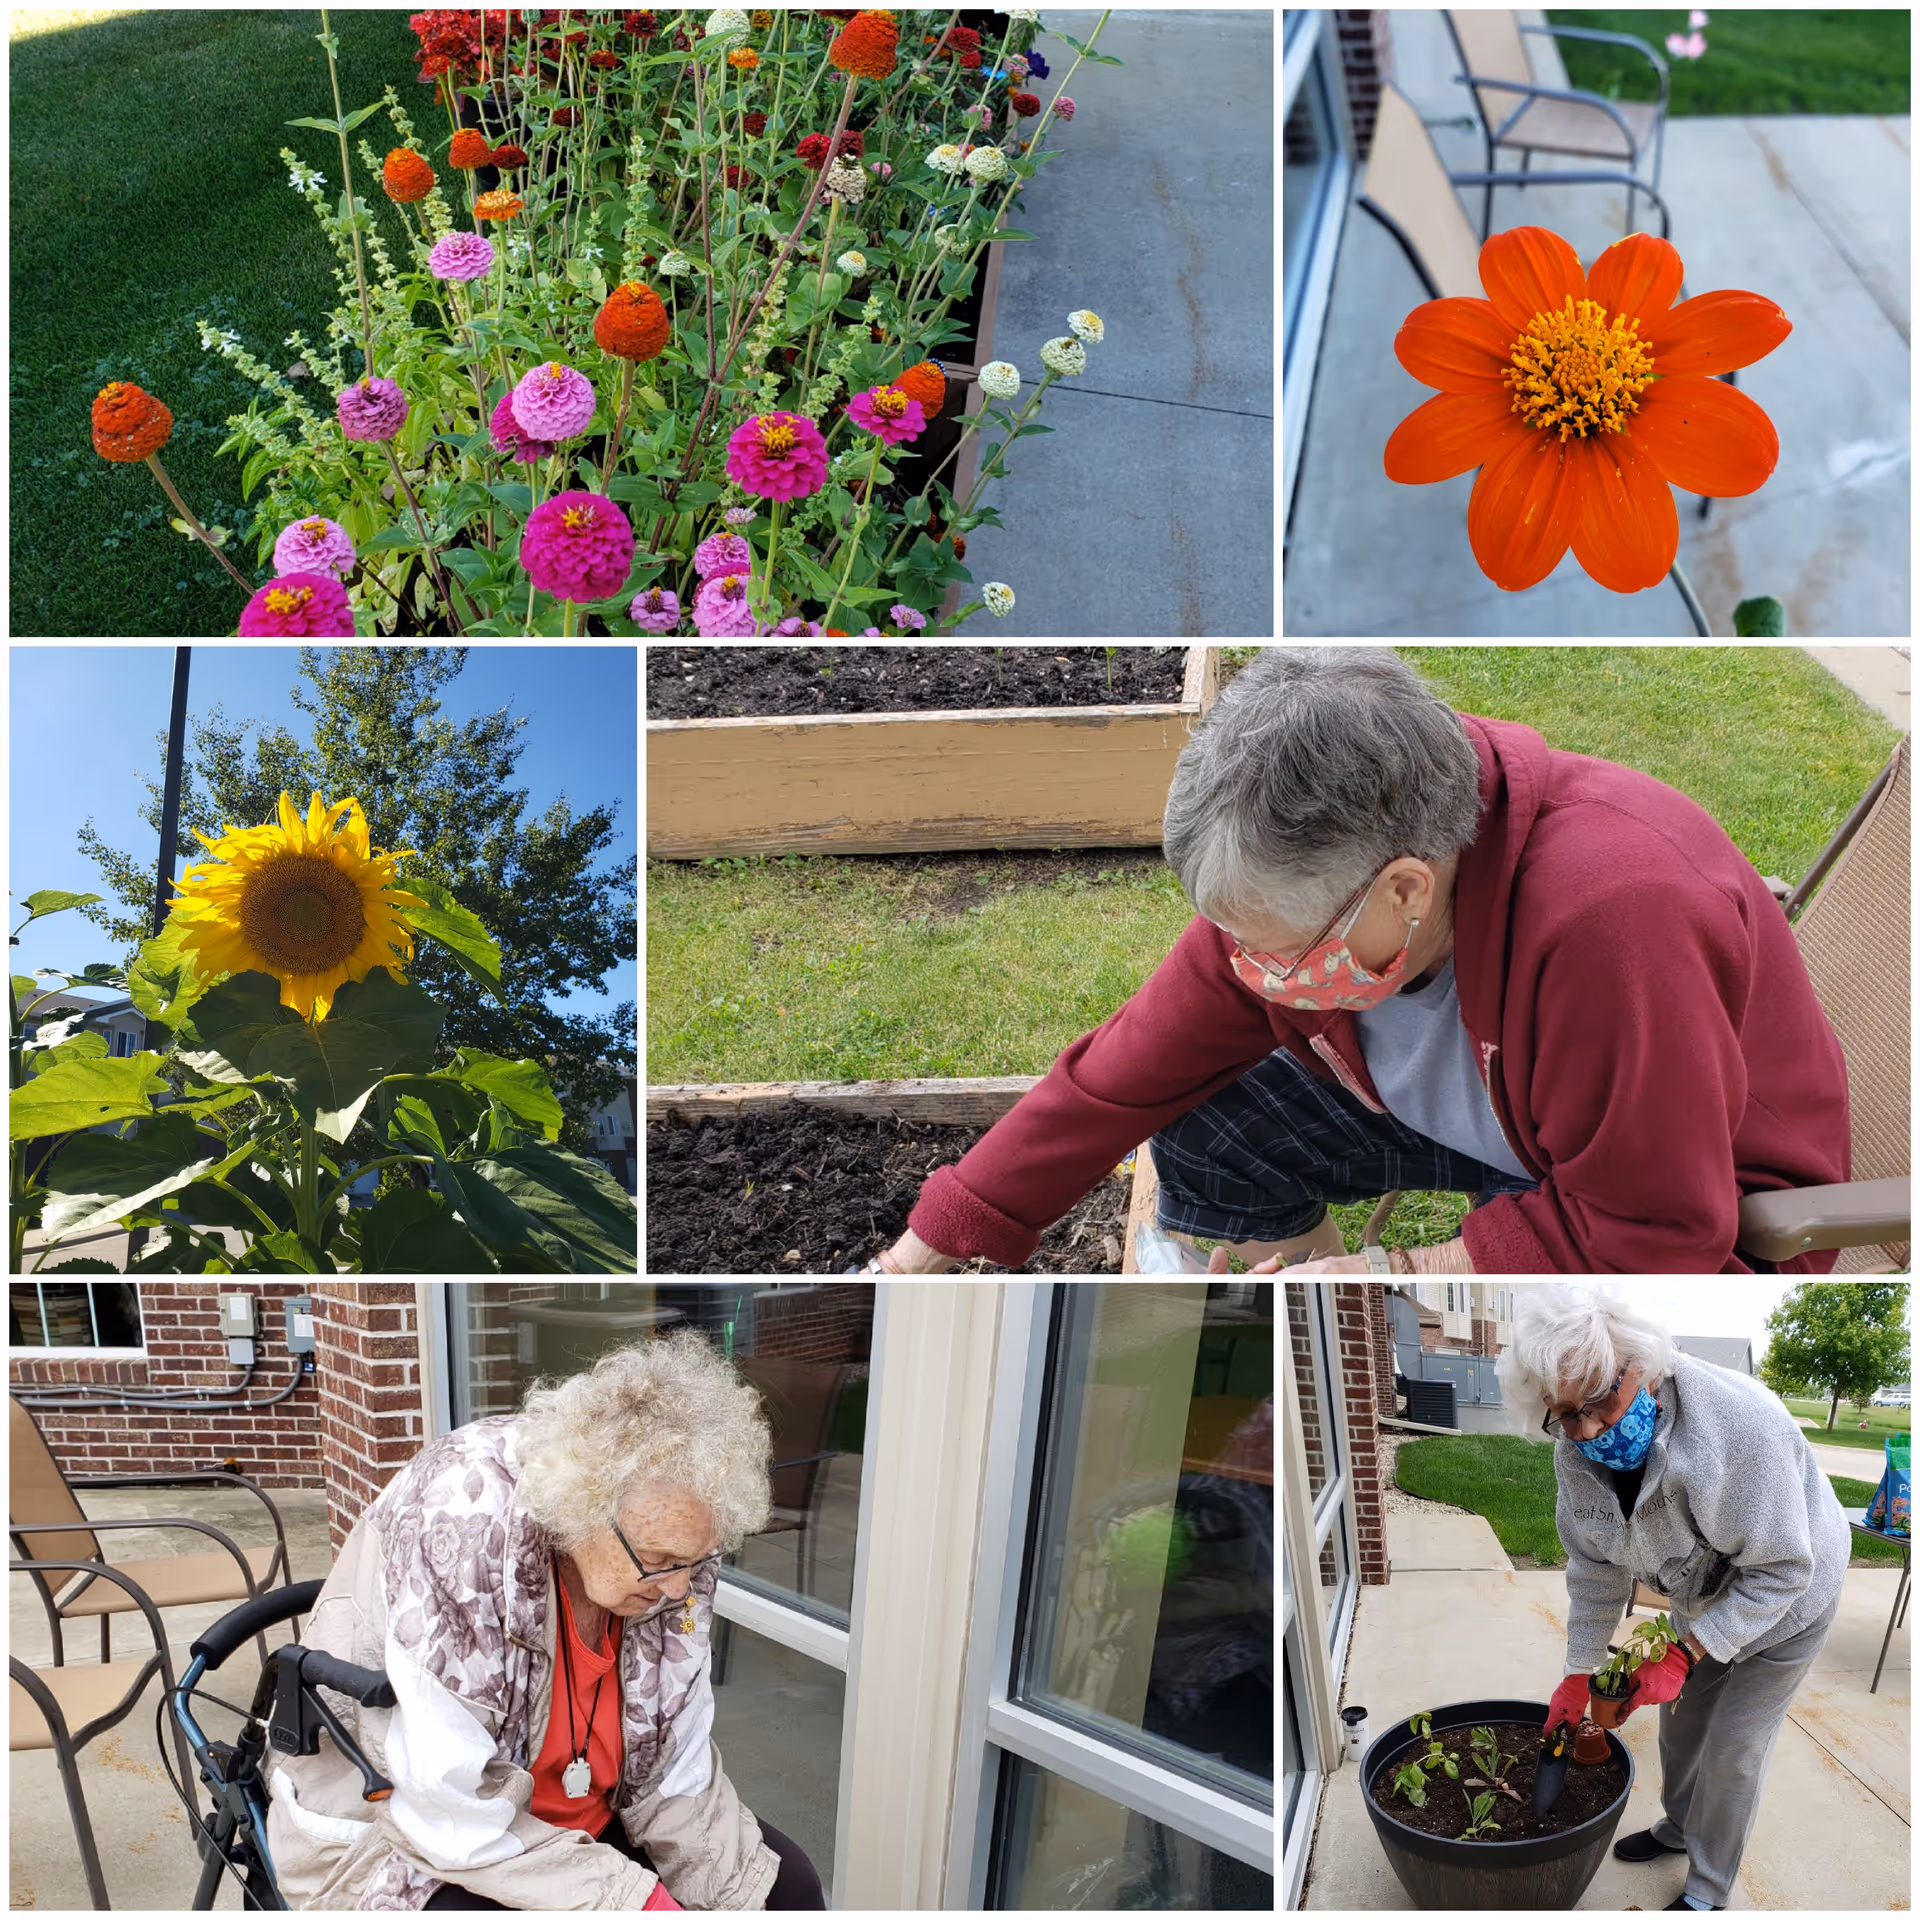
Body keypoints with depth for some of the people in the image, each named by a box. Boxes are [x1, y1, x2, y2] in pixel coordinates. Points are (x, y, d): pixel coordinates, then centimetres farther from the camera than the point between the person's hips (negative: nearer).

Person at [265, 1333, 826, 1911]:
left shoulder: (674, 1541, -15)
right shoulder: (458, 1523, -33)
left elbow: (676, 1777, -6)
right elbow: (455, 1817, -29)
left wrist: (746, 1897, -17)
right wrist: (635, 1899, -28)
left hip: (584, 1827, 4)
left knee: (788, 1883, -7)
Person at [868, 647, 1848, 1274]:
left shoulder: (1611, 919, -41)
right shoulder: (1296, 888, -20)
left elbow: (1656, 1234, -31)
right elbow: (1122, 1076, -13)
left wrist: (1401, 1277, -28)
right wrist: (923, 1251, -10)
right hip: (1463, 1115, 6)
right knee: (1199, 1123, -9)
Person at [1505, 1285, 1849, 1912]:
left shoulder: (1739, 1425, -43)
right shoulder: (1576, 1454, -21)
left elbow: (1780, 1571, -32)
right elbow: (1596, 1570, -6)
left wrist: (1685, 1657, -30)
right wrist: (1578, 1672, -3)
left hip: (1784, 1601, -5)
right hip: (1702, 1597, 5)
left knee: (1731, 1753, 3)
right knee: (1679, 1718, 20)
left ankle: (1706, 1894, 26)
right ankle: (1678, 1828, 48)